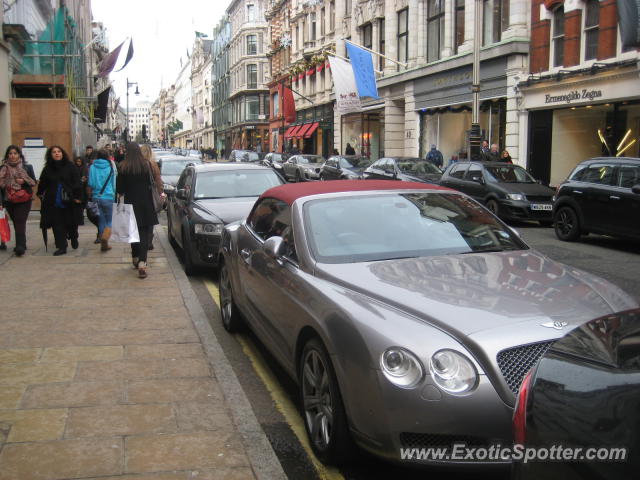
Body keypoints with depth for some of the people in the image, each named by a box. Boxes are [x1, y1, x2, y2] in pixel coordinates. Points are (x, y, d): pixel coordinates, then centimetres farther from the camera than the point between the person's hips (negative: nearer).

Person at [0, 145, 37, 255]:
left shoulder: (27, 167, 4)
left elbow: (34, 182, 5)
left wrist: (24, 181, -12)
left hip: (23, 200, -3)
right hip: (9, 200, 3)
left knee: (20, 222, -13)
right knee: (16, 222, 9)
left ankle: (20, 246, -17)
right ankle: (21, 245, 19)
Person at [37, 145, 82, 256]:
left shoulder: (70, 167, -2)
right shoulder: (47, 169, 6)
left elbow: (77, 182, -5)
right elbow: (42, 183, 18)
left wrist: (77, 196, -11)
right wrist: (40, 194, 15)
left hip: (68, 200, -2)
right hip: (53, 201, 2)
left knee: (71, 223, 6)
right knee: (57, 225, 0)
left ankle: (74, 238, 35)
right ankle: (61, 247, 6)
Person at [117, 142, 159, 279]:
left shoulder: (123, 167, -6)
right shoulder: (147, 164, -6)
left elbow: (119, 189, -2)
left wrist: (121, 193, 19)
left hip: (131, 203, 1)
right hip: (146, 204, -1)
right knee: (145, 232, -1)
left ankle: (135, 258, 28)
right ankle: (142, 262, -15)